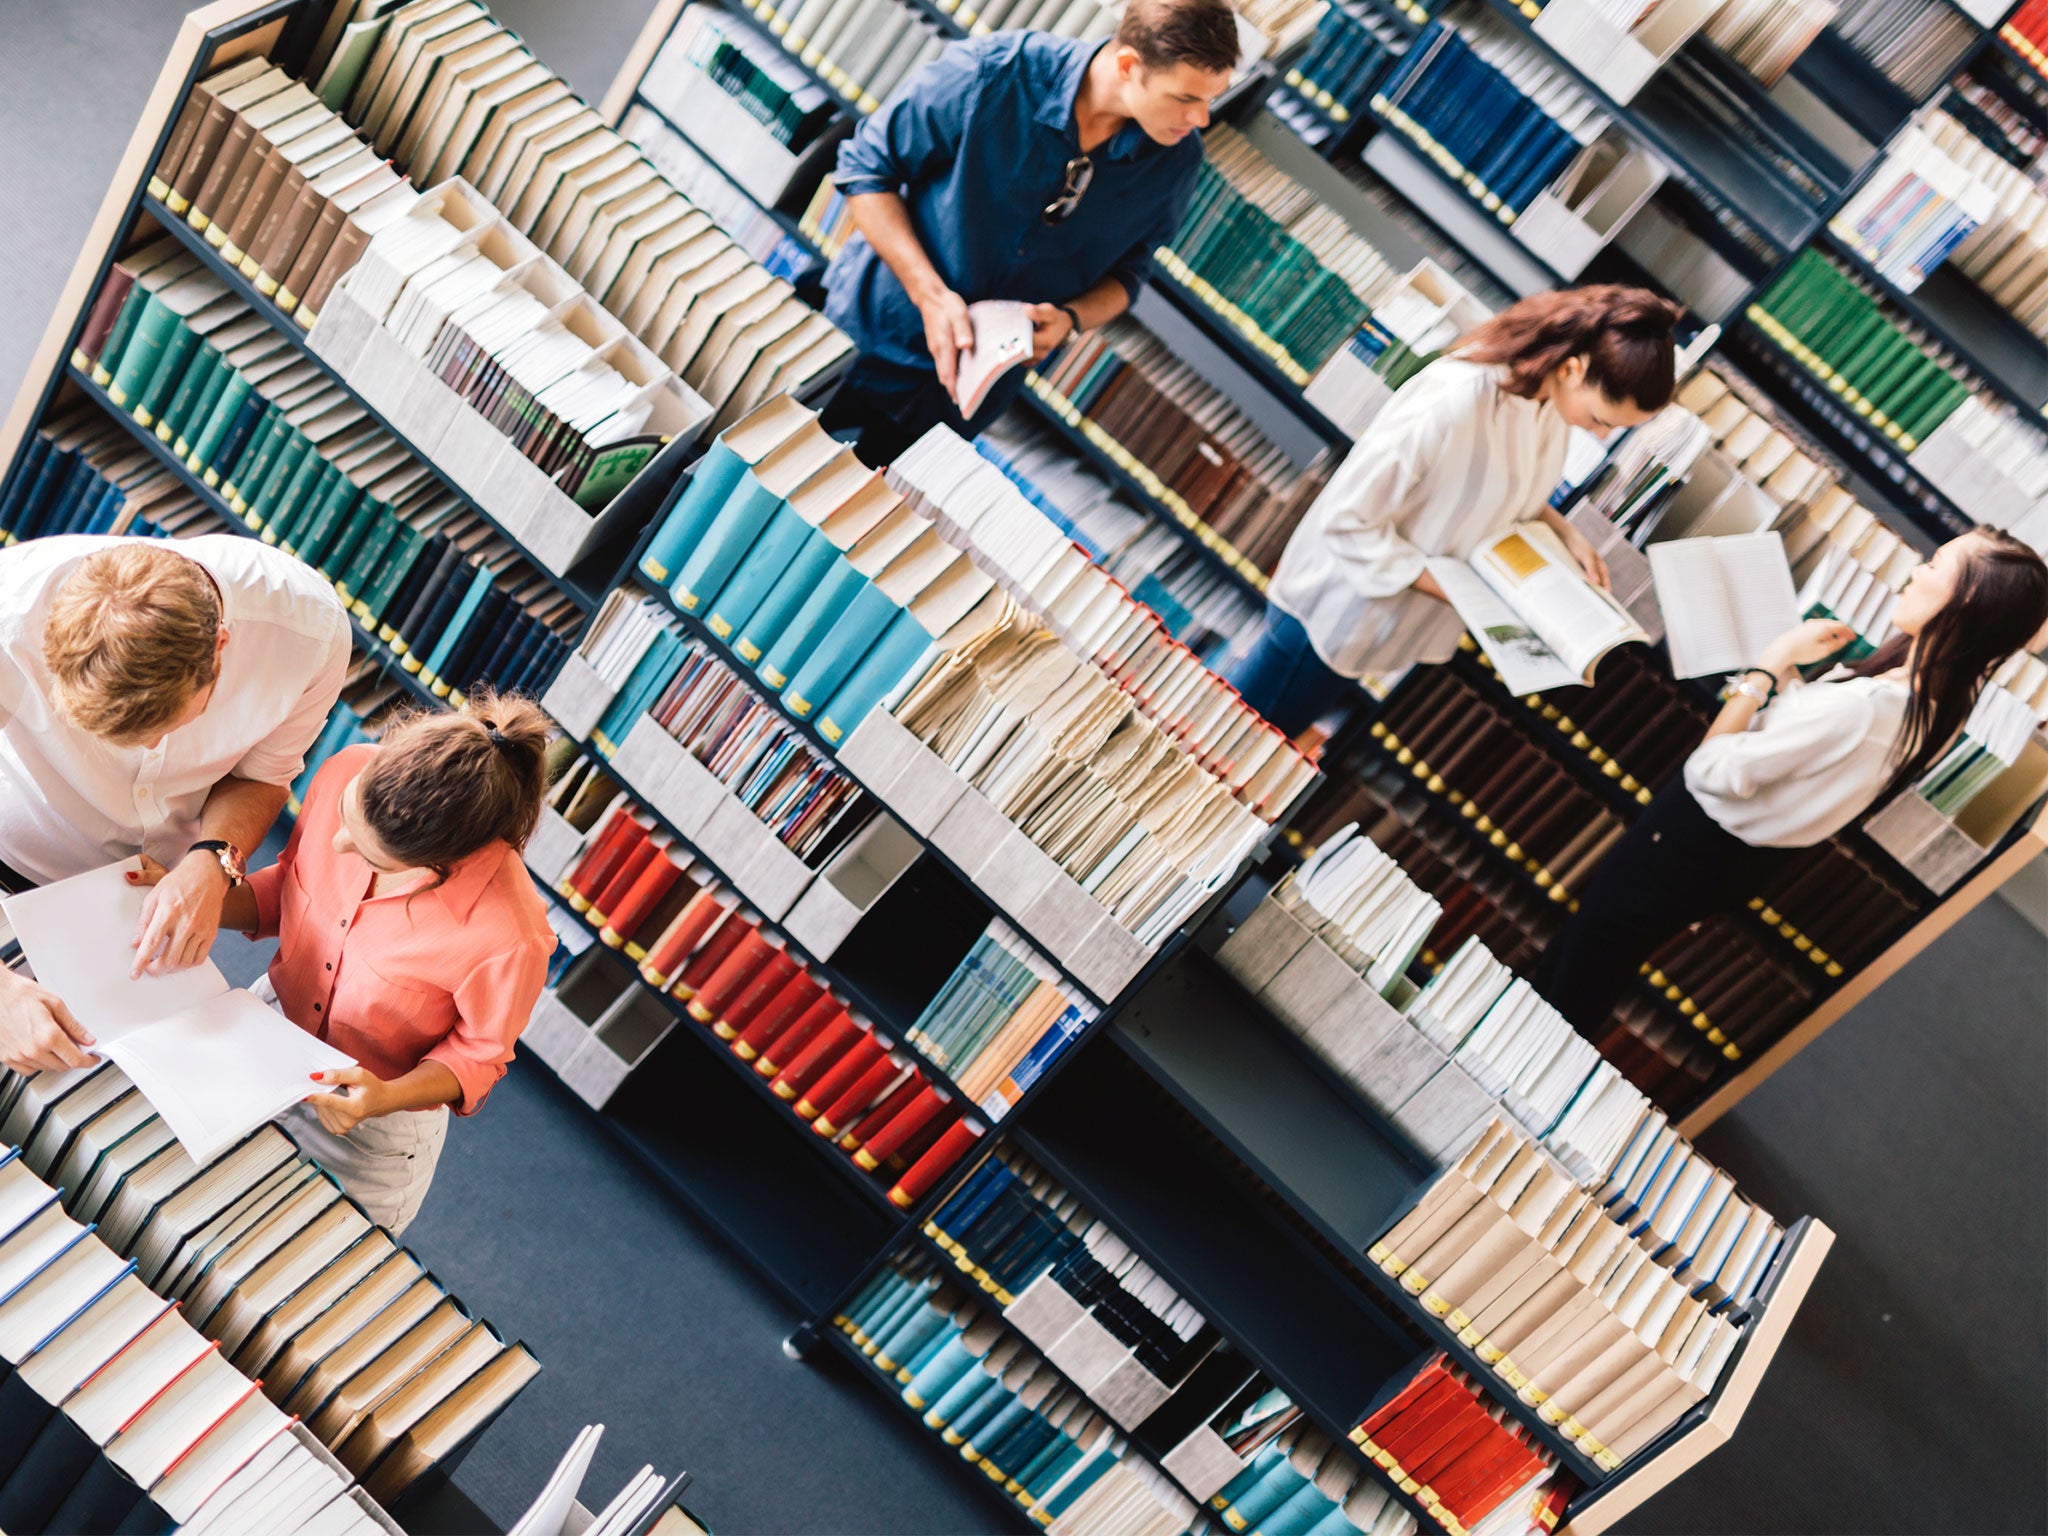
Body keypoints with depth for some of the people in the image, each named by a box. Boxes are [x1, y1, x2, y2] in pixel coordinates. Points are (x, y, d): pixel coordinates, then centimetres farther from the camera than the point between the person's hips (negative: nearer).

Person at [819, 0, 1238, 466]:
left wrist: (1069, 318, -21)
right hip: (868, 335, -2)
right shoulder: (993, 73, -24)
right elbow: (867, 167, -15)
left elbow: (1126, 274, 2)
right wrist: (930, 294, -26)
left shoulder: (1176, 162, -14)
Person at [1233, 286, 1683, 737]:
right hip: (1345, 600, -7)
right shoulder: (1452, 401, -37)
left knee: (1284, 727, 24)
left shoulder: (1551, 396, -12)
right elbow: (1347, 520, -29)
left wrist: (1563, 531, -7)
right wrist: (1450, 589, -26)